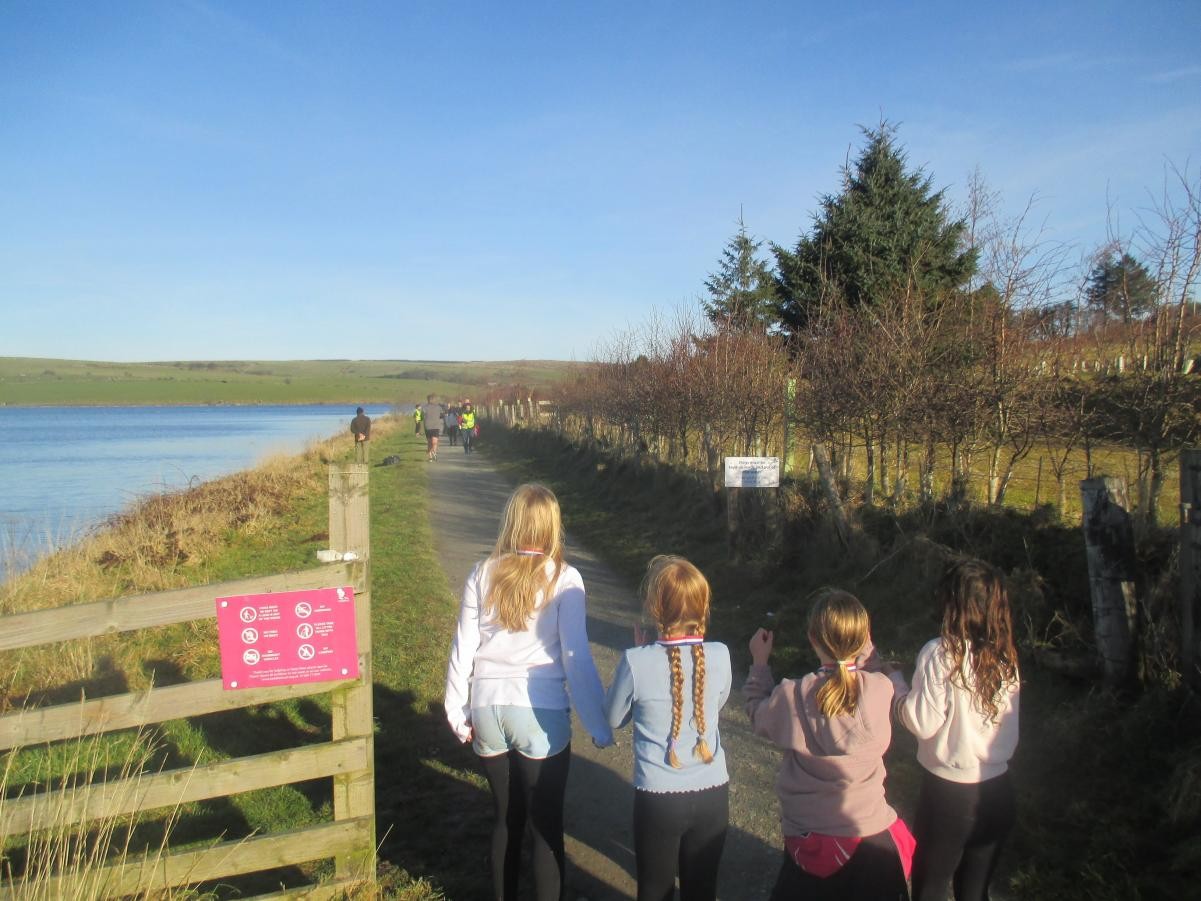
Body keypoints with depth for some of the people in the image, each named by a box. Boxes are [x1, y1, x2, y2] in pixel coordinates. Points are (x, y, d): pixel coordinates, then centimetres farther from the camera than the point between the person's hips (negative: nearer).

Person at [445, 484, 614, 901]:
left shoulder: (483, 575, 0)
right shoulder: (563, 579, -9)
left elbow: (462, 650, 3)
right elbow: (576, 658, -12)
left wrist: (457, 713, 13)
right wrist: (599, 724, -6)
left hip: (487, 709, 4)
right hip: (540, 713, -3)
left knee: (506, 817, 20)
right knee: (546, 823, 10)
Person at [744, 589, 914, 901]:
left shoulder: (793, 697, -21)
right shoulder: (883, 690, -17)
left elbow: (758, 714, 1)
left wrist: (759, 662, 9)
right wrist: (867, 653, 7)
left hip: (810, 840, -1)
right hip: (874, 836, 1)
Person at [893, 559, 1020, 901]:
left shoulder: (940, 653, -19)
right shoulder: (1006, 656, -3)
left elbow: (923, 723, -17)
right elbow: (1010, 730, 4)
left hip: (949, 793, -5)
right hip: (997, 792, 5)